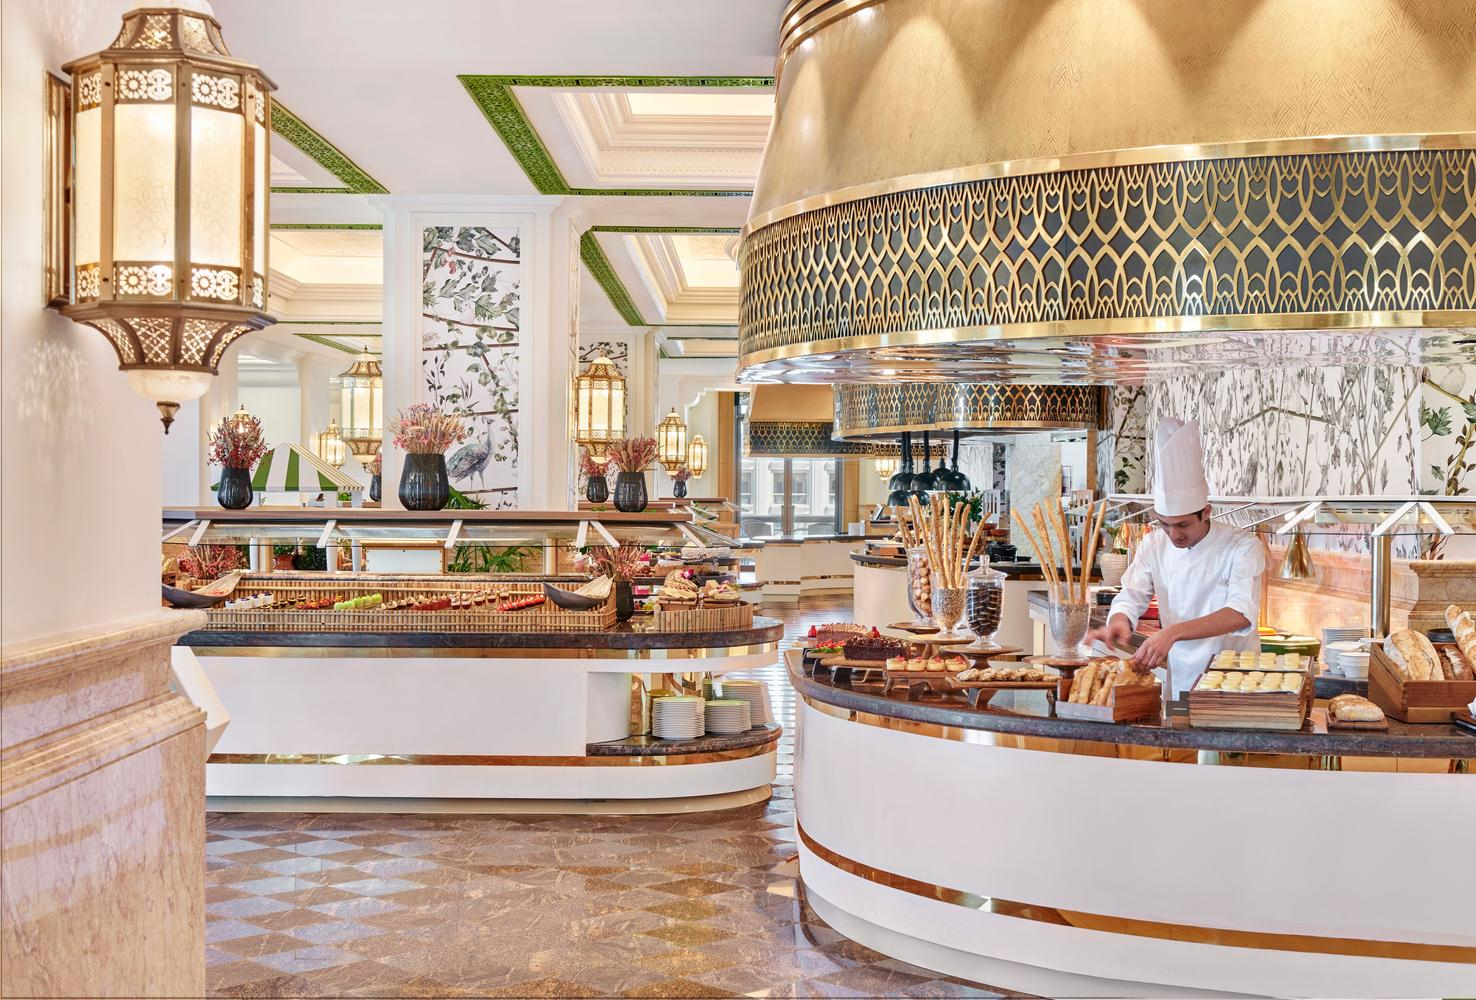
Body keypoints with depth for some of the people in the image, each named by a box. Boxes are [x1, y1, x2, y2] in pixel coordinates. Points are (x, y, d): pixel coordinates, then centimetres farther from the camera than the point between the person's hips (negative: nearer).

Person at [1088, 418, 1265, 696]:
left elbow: (1241, 614, -21)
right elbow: (1131, 598, 3)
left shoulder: (1242, 546, -8)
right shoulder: (1154, 545, 6)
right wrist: (1120, 620, -23)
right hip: (1179, 682, 3)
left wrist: (1172, 633, -34)